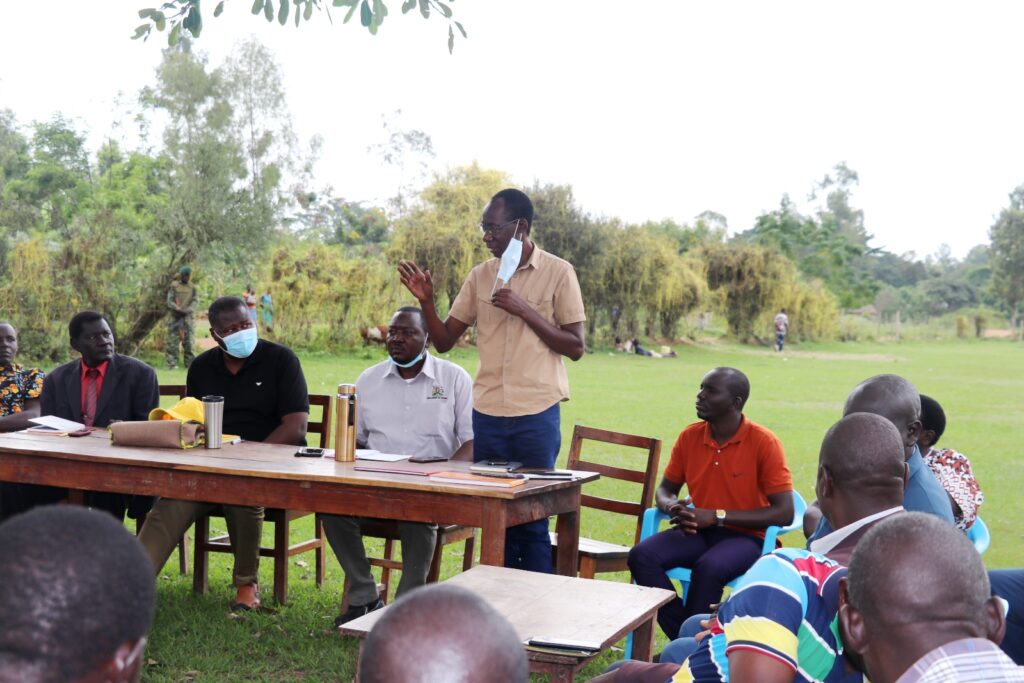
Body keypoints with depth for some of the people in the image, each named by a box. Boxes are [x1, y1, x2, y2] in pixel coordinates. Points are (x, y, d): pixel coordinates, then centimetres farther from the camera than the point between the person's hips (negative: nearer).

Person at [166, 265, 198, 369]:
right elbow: (170, 301, -2)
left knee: (189, 341, 0)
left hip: (189, 317, 2)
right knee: (172, 341, -4)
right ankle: (172, 364, 0)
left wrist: (188, 310, -18)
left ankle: (190, 363, 5)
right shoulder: (174, 286, 4)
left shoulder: (192, 287, 11)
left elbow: (195, 301, 2)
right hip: (175, 317, -2)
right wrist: (179, 309, -18)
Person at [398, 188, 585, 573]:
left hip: (536, 415, -4)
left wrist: (525, 311, -14)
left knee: (533, 522, 1)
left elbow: (575, 347, -4)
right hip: (487, 415, 4)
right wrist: (426, 301, -7)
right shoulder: (481, 276, 9)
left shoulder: (558, 273, -2)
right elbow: (444, 341, 10)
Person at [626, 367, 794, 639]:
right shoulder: (690, 436, 3)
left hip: (745, 537, -5)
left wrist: (717, 516, -18)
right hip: (697, 531, 5)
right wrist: (673, 507, -10)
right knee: (642, 556, -22)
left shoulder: (764, 442, -11)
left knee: (708, 568, -36)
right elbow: (666, 488, 17)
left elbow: (784, 513, -14)